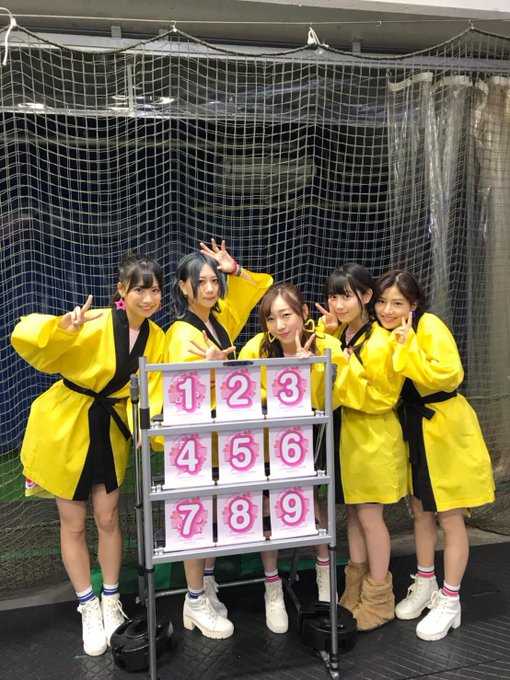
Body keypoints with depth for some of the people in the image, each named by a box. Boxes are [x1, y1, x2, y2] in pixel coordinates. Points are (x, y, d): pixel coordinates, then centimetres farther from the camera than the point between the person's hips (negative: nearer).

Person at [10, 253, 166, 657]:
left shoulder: (156, 338, -5)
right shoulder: (94, 324, -23)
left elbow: (149, 393, -3)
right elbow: (25, 337, -29)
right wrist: (63, 328, -48)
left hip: (110, 430, 4)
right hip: (65, 428, -4)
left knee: (108, 518, 12)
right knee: (74, 523, 9)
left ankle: (111, 604, 32)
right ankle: (89, 609, 29)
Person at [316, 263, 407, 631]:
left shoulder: (378, 341, -18)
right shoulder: (338, 336, 5)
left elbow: (384, 397, -16)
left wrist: (349, 374, -27)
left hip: (375, 438, -7)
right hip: (347, 433, 7)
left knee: (370, 515, 2)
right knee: (353, 512, 15)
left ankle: (379, 600, 19)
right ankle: (355, 592, 29)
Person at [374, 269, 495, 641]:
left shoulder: (430, 327, -19)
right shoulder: (383, 333, 3)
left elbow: (449, 375, -31)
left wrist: (408, 348, -31)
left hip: (446, 432, -7)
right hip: (413, 431, 7)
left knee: (449, 517, 3)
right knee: (421, 510, 18)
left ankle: (450, 601, 18)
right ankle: (425, 584, 36)